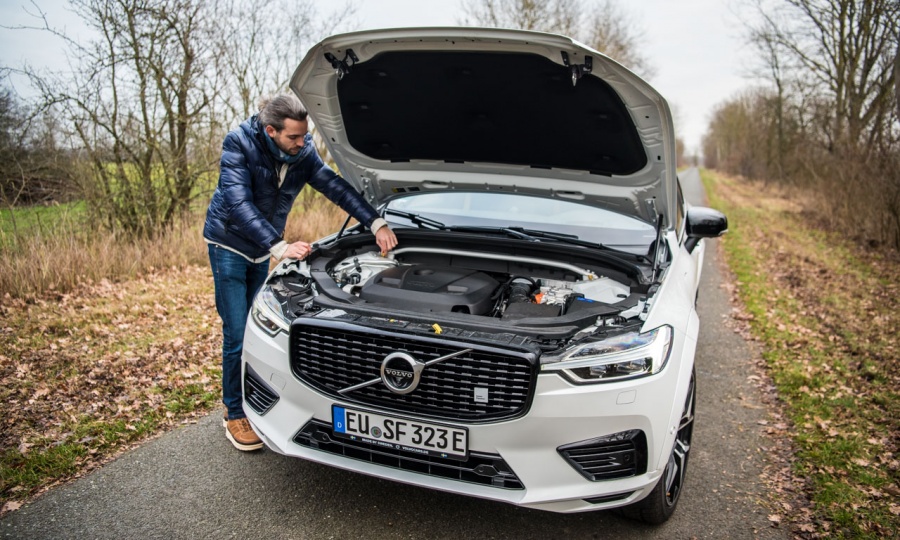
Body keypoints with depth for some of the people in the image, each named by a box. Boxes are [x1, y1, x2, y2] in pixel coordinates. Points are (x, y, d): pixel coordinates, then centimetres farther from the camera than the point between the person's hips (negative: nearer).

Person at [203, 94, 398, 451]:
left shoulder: (302, 152, -9)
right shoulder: (239, 145, -24)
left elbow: (336, 187, -8)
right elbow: (239, 204, -31)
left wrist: (376, 224, -18)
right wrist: (280, 247, -40)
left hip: (263, 249, 6)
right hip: (229, 244, -5)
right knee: (237, 334, -6)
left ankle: (253, 400, 30)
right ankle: (234, 414, 9)